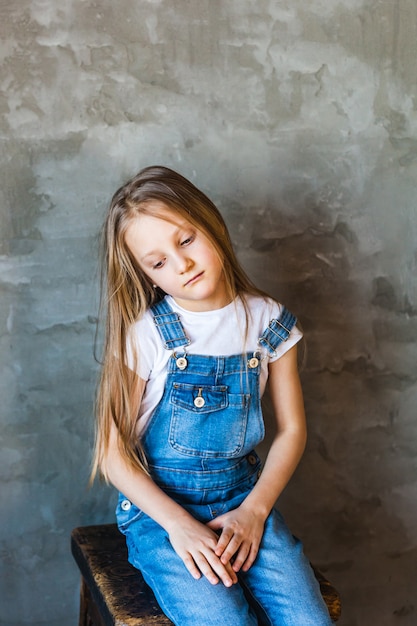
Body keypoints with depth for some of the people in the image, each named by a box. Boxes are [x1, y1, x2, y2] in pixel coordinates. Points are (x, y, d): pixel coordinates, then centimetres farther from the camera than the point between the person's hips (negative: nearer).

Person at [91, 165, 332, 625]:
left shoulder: (267, 321, -1)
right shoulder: (144, 336, -10)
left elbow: (291, 429, 5)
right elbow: (113, 453, -9)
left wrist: (255, 509, -6)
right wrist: (179, 524, -17)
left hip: (243, 499, 3)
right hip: (160, 505, -3)